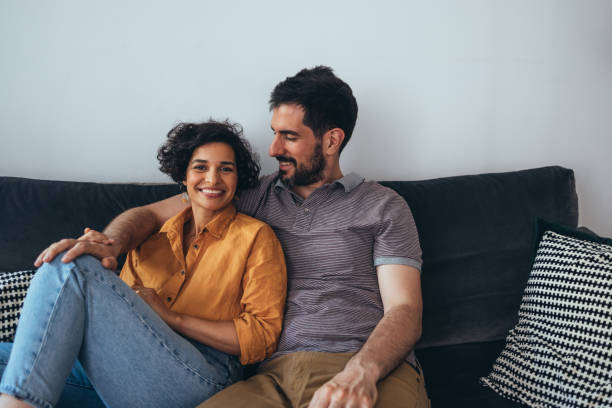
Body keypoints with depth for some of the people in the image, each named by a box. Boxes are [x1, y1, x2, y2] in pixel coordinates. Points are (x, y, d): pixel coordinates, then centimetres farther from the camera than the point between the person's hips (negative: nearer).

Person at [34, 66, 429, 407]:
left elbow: (404, 310, 1)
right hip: (278, 372, 2)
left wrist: (361, 372, -21)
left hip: (375, 371, -2)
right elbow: (151, 212, 22)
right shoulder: (259, 196, 19)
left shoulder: (383, 206, 11)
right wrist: (111, 242, -2)